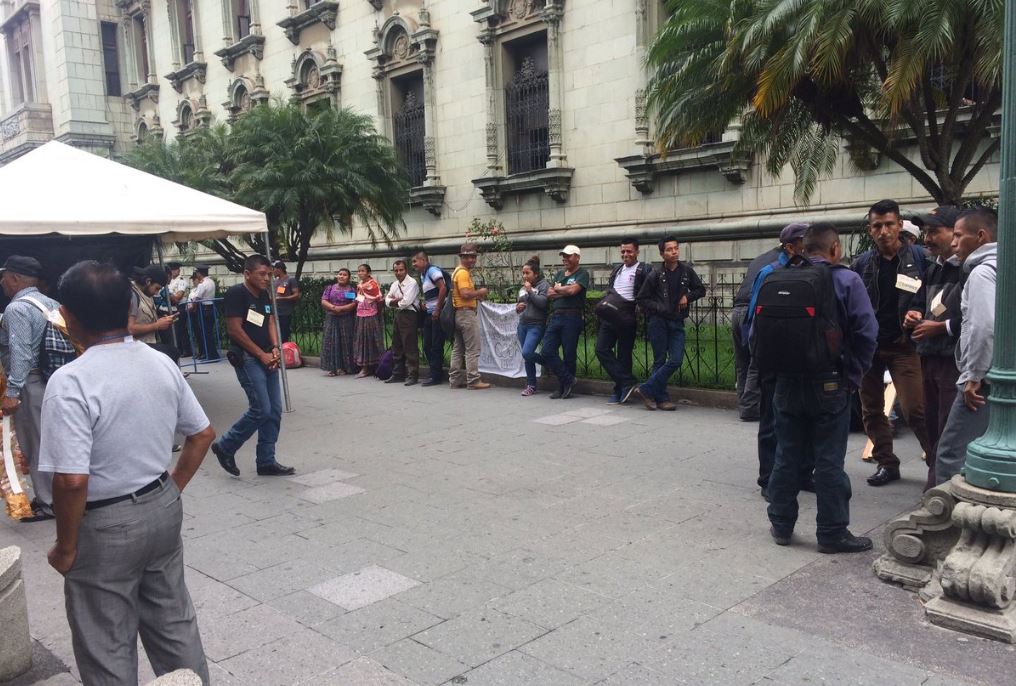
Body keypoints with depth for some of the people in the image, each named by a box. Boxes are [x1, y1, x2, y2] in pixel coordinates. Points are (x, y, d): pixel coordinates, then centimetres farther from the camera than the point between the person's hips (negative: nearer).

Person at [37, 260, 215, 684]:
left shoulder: (71, 382, -23)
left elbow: (72, 481, -26)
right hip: (164, 510, 6)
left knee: (108, 650, 13)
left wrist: (65, 547, -11)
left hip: (105, 526, -6)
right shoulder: (162, 364, -2)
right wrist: (171, 489, 14)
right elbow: (203, 434, 6)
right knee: (174, 622, 22)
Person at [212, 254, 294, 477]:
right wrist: (261, 354, -12)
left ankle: (266, 461, 14)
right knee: (261, 409, -12)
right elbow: (234, 329, -15)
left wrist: (274, 349, -7)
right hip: (247, 358, -8)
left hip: (267, 358, 8)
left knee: (274, 411, 5)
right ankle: (225, 447, 8)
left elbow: (270, 322, 12)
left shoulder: (264, 296, 13)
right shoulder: (236, 293, -11)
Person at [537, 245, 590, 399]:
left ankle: (564, 387, 11)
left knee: (569, 355, -1)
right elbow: (549, 294, 11)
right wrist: (565, 292, -4)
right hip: (555, 317, 6)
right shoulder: (559, 274, 21)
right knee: (546, 352, -2)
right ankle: (569, 380, 9)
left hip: (572, 317, -6)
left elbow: (572, 290, -15)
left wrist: (557, 289, 2)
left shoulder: (582, 274, 2)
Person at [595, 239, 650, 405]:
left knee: (623, 355, 0)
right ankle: (627, 382, 1)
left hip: (626, 318, -6)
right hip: (609, 316, 6)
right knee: (602, 349, -3)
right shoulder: (617, 269, 19)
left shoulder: (643, 270, -3)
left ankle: (619, 391, 10)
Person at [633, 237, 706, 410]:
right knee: (660, 361, 0)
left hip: (677, 322, 3)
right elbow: (642, 298, 2)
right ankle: (662, 398, 9)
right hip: (659, 321, -3)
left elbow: (700, 290, 16)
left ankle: (646, 390, 1)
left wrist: (688, 296, -3)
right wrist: (658, 308, -10)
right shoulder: (656, 274, -4)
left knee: (676, 360, -7)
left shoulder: (687, 270, 4)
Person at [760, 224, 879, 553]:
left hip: (787, 383, 4)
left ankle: (781, 525, 23)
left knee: (787, 456, 13)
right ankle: (832, 533, 13)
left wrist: (773, 368, 9)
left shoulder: (778, 280, 2)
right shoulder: (846, 281, -8)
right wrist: (852, 375, -2)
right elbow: (866, 334, -12)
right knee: (829, 462, 4)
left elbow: (757, 331, 2)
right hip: (830, 385, -3)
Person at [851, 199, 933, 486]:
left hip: (904, 345, -4)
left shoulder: (918, 257, -3)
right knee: (871, 409, 9)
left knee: (915, 409, -11)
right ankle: (886, 463, 22)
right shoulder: (862, 263, 5)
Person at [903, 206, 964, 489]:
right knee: (932, 426, 15)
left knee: (948, 436, -5)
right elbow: (919, 304, 29)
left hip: (956, 361, -9)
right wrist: (913, 318, 7)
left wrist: (942, 327, -15)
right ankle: (936, 482, 25)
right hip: (929, 358, 9)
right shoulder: (933, 270, 18)